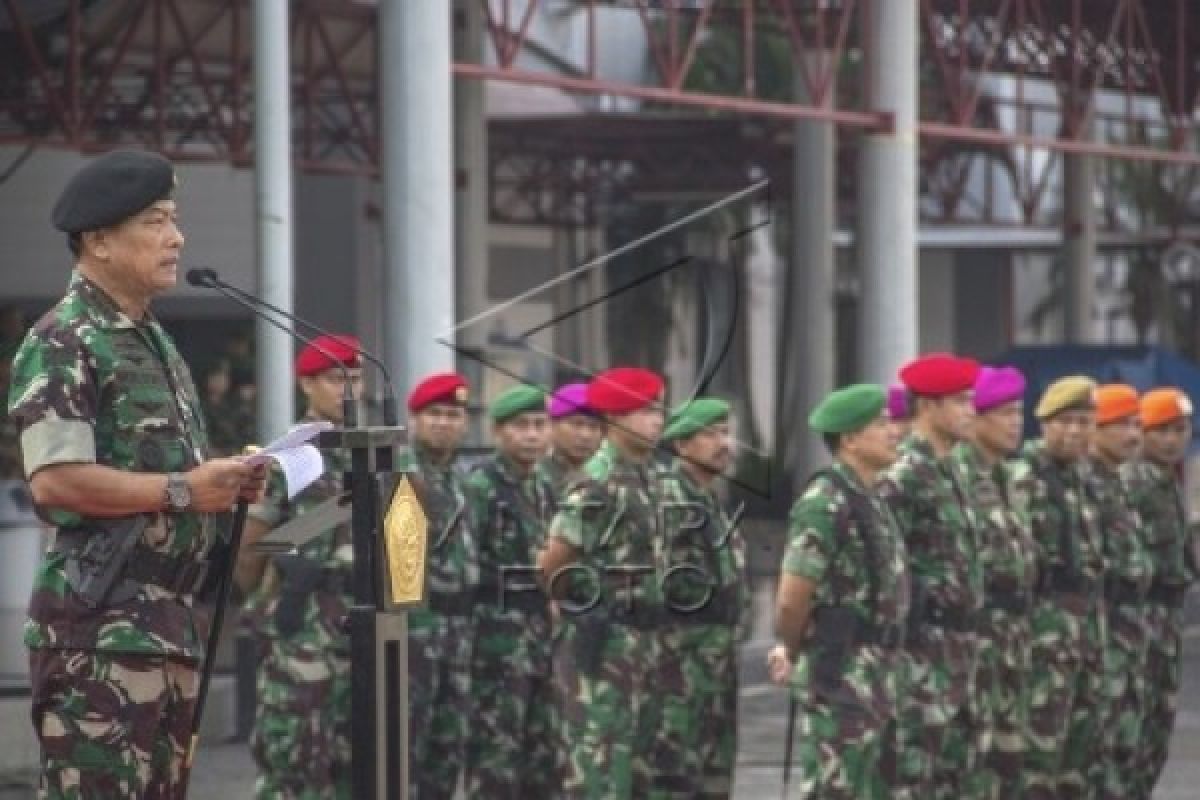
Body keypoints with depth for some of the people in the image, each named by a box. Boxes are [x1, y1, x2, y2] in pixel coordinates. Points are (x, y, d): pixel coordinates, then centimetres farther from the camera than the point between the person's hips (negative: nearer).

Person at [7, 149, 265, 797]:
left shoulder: (156, 343, 19)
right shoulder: (62, 343, -10)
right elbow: (54, 480, -21)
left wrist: (225, 481, 10)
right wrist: (183, 490, -17)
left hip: (172, 622, 9)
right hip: (99, 626, -9)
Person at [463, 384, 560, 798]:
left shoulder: (544, 489, 15)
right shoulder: (478, 487, -10)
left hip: (542, 643, 8)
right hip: (497, 644, -8)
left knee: (544, 763, 9)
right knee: (495, 764, -7)